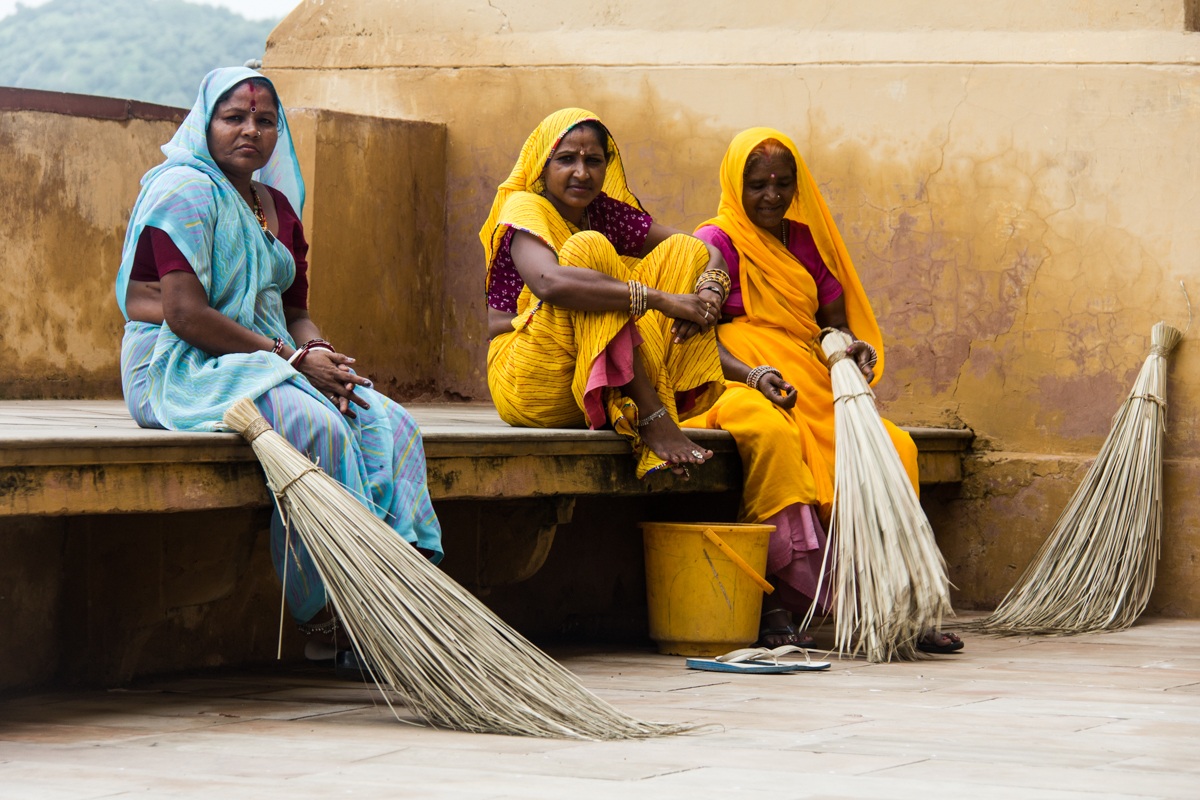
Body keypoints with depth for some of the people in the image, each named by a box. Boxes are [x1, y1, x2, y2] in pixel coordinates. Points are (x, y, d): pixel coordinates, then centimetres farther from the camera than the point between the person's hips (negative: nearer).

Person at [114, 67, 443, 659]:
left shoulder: (278, 205, 17)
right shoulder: (186, 189, -9)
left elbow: (295, 311, 17)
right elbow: (186, 315, -18)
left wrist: (321, 357, -8)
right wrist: (294, 360, -17)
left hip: (270, 365, 8)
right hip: (182, 371, -8)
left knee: (391, 425, -14)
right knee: (316, 426, -33)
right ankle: (323, 619, -28)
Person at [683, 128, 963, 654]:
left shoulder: (806, 241, 21)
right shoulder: (716, 243, 3)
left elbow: (835, 323, 20)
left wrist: (857, 348, -5)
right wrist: (751, 374, -25)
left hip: (815, 389, 6)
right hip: (740, 387, -6)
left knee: (895, 446, -22)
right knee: (773, 434, -41)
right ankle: (779, 604, -41)